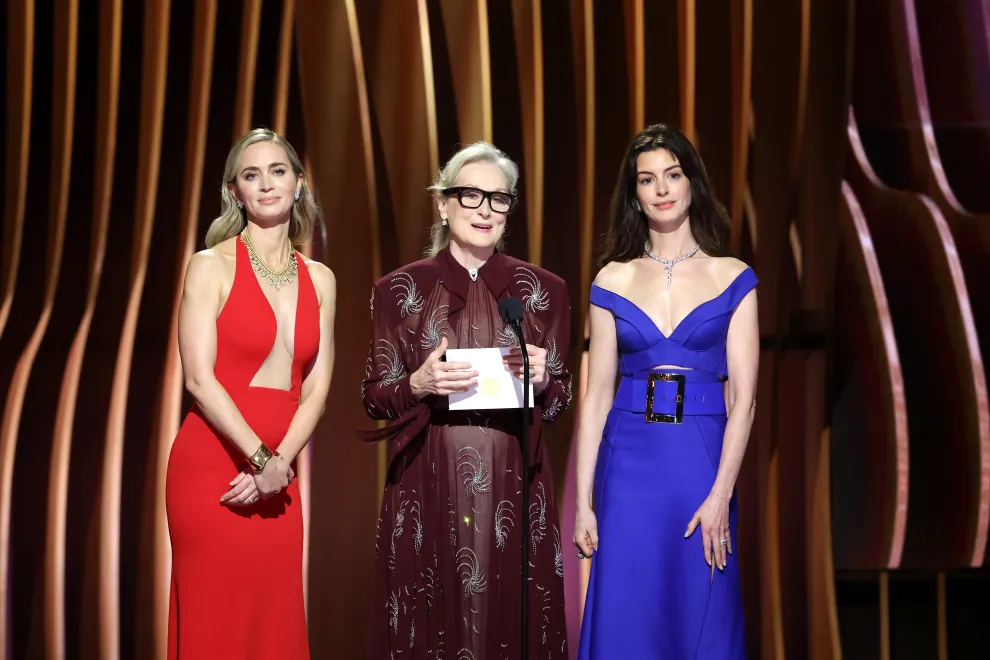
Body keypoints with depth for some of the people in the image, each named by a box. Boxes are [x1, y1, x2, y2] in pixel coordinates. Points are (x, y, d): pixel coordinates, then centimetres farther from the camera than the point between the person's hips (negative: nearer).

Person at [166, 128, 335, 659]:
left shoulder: (319, 280, 12)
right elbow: (199, 379, -10)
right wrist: (262, 460, -14)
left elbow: (317, 388, 7)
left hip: (276, 478, 4)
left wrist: (278, 466, -7)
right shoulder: (212, 266, -2)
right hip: (212, 464, -4)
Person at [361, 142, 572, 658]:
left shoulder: (543, 290, 6)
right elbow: (374, 398, 5)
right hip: (427, 491, -1)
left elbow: (560, 402, 11)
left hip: (513, 488, 1)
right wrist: (418, 385, -14)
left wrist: (542, 382, -10)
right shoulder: (399, 290, 3)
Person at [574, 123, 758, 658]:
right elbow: (597, 396, 4)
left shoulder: (733, 278, 1)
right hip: (629, 464, 1)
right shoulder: (613, 282, 5)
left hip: (702, 461, -1)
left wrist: (720, 495, -12)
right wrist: (583, 501, -1)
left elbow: (743, 397, -3)